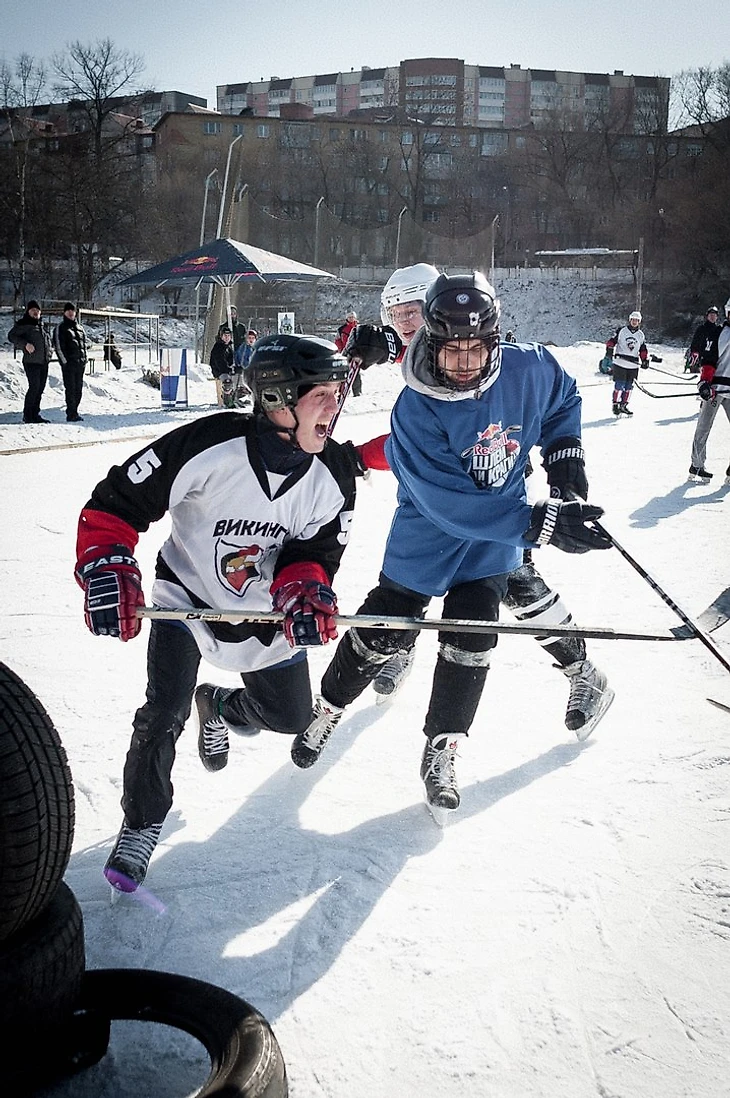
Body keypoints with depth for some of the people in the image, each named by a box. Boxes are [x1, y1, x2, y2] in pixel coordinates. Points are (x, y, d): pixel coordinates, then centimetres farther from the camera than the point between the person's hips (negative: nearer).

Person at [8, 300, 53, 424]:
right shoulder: (23, 324, 0)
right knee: (34, 387, -13)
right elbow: (11, 336, -9)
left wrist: (50, 351, 14)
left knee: (40, 389, 8)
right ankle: (28, 416, -7)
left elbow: (47, 340, 33)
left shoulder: (41, 326, 21)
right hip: (31, 362, -7)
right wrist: (25, 344, -22)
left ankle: (35, 414, 15)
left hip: (44, 362, 7)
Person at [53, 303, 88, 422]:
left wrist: (84, 360, 10)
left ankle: (74, 412, 15)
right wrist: (64, 361, -13)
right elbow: (58, 346, -6)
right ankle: (71, 414, -8)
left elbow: (84, 345, 21)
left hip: (80, 363, 6)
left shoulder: (80, 328, 18)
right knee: (70, 388, -8)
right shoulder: (60, 328, 0)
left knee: (78, 389, 7)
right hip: (68, 363, -6)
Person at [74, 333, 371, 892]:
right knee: (164, 714, -16)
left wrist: (305, 593, -31)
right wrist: (108, 570, -33)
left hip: (265, 611, 4)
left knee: (290, 716, 10)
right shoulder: (209, 446, -30)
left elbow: (314, 551, -10)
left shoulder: (334, 474, -16)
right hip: (186, 595, -4)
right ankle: (142, 823, 11)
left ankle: (219, 705, 44)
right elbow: (115, 503, -22)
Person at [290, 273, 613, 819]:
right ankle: (329, 707, 34)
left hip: (494, 545, 3)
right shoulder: (415, 410, -28)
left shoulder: (529, 369, -17)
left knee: (469, 646, -1)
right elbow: (449, 503, -33)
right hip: (427, 540, -2)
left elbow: (564, 399, 9)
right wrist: (541, 523, -37)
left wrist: (566, 457, -5)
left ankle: (443, 751, 18)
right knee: (382, 634, 8)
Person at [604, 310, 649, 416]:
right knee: (619, 385, -8)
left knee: (629, 387, 5)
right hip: (620, 363, -4)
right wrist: (610, 350, -17)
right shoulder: (621, 331, 1)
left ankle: (624, 405, 14)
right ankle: (616, 404, 1)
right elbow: (611, 340, -1)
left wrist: (645, 360, 7)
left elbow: (643, 349, 17)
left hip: (633, 365, 4)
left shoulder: (641, 335, 14)